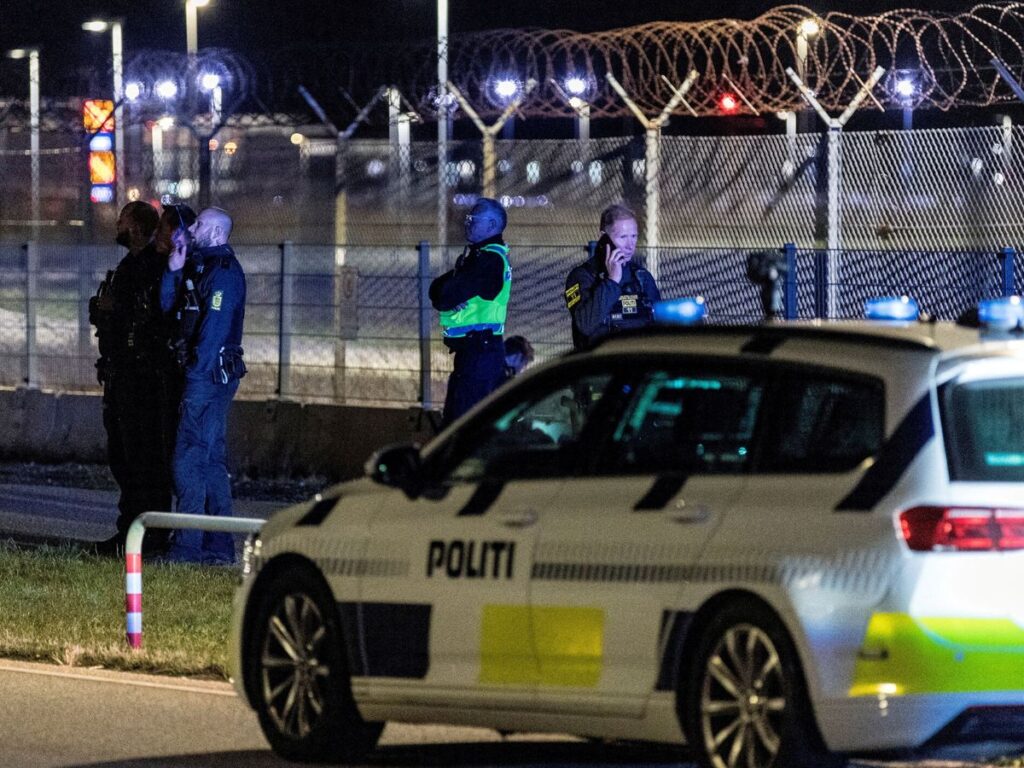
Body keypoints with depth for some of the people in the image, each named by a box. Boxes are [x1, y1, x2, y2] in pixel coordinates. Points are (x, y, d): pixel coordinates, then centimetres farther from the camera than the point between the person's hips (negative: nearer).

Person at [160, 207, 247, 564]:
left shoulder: (224, 271, -12)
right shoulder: (201, 266, 19)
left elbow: (214, 327, -19)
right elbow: (168, 307, 14)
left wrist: (197, 371, -22)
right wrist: (174, 269, 3)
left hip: (209, 374, -10)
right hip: (207, 375, 10)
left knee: (190, 458, -11)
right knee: (212, 458, 11)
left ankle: (188, 545, -12)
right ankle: (219, 546, 15)